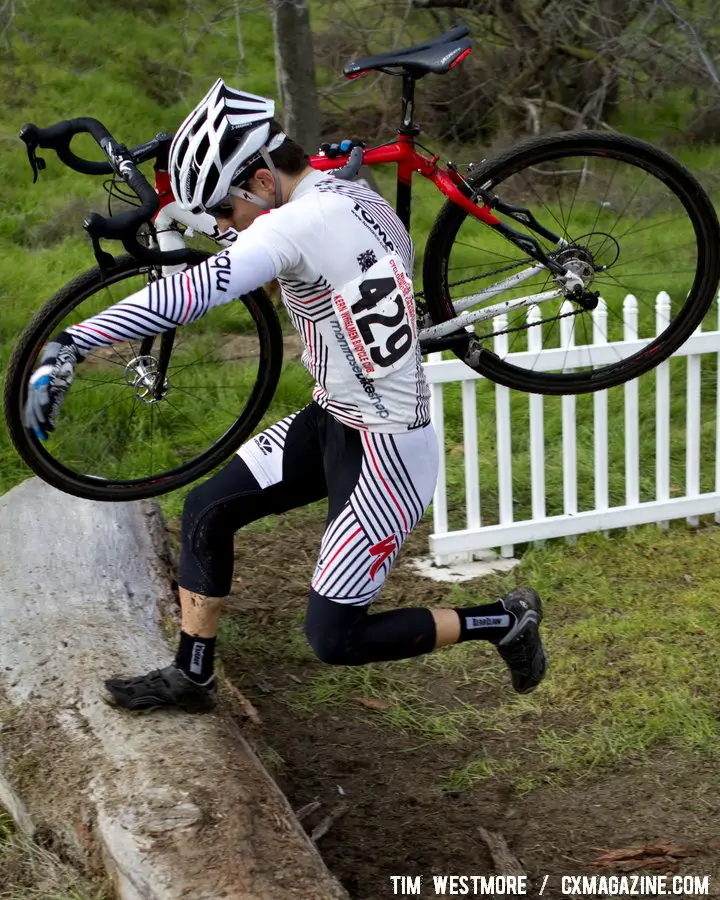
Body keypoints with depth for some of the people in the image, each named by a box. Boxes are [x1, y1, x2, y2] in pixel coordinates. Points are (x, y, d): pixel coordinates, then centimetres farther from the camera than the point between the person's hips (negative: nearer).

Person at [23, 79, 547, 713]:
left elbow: (192, 291, -38)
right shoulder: (356, 197, 2)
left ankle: (505, 622, 15)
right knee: (207, 510, 11)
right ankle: (190, 677, 26)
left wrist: (67, 346, -41)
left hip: (384, 451, -10)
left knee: (335, 638, -2)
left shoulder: (300, 224, -26)